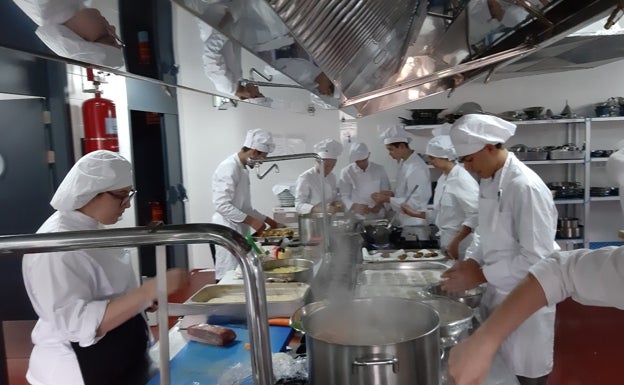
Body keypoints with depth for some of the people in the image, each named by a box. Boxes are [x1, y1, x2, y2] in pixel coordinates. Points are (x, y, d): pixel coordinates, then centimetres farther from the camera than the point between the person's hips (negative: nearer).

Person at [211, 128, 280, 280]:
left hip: (239, 232, 9)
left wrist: (268, 221, 16)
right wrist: (251, 221, -23)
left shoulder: (242, 169, 14)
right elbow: (222, 205, -24)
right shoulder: (229, 168, -16)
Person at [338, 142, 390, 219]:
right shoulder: (346, 172, 1)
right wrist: (355, 207, -18)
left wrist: (379, 205, -9)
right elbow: (344, 196, -1)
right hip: (355, 217, -1)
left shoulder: (379, 169, 7)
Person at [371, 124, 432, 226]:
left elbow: (414, 202, -24)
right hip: (402, 220, 8)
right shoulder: (403, 163, 7)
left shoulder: (417, 168, -22)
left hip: (413, 224, -8)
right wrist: (392, 194, -1)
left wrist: (387, 199, -22)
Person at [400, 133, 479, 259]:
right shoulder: (443, 179, 10)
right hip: (446, 242, 8)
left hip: (460, 248, -8)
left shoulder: (463, 180, -17)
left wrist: (455, 243, -21)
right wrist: (416, 213, 9)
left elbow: (474, 216, -22)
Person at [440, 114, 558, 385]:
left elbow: (536, 258, -25)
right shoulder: (489, 181, 5)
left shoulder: (526, 187, -24)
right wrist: (472, 261, 0)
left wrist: (479, 275, -21)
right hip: (497, 293, 8)